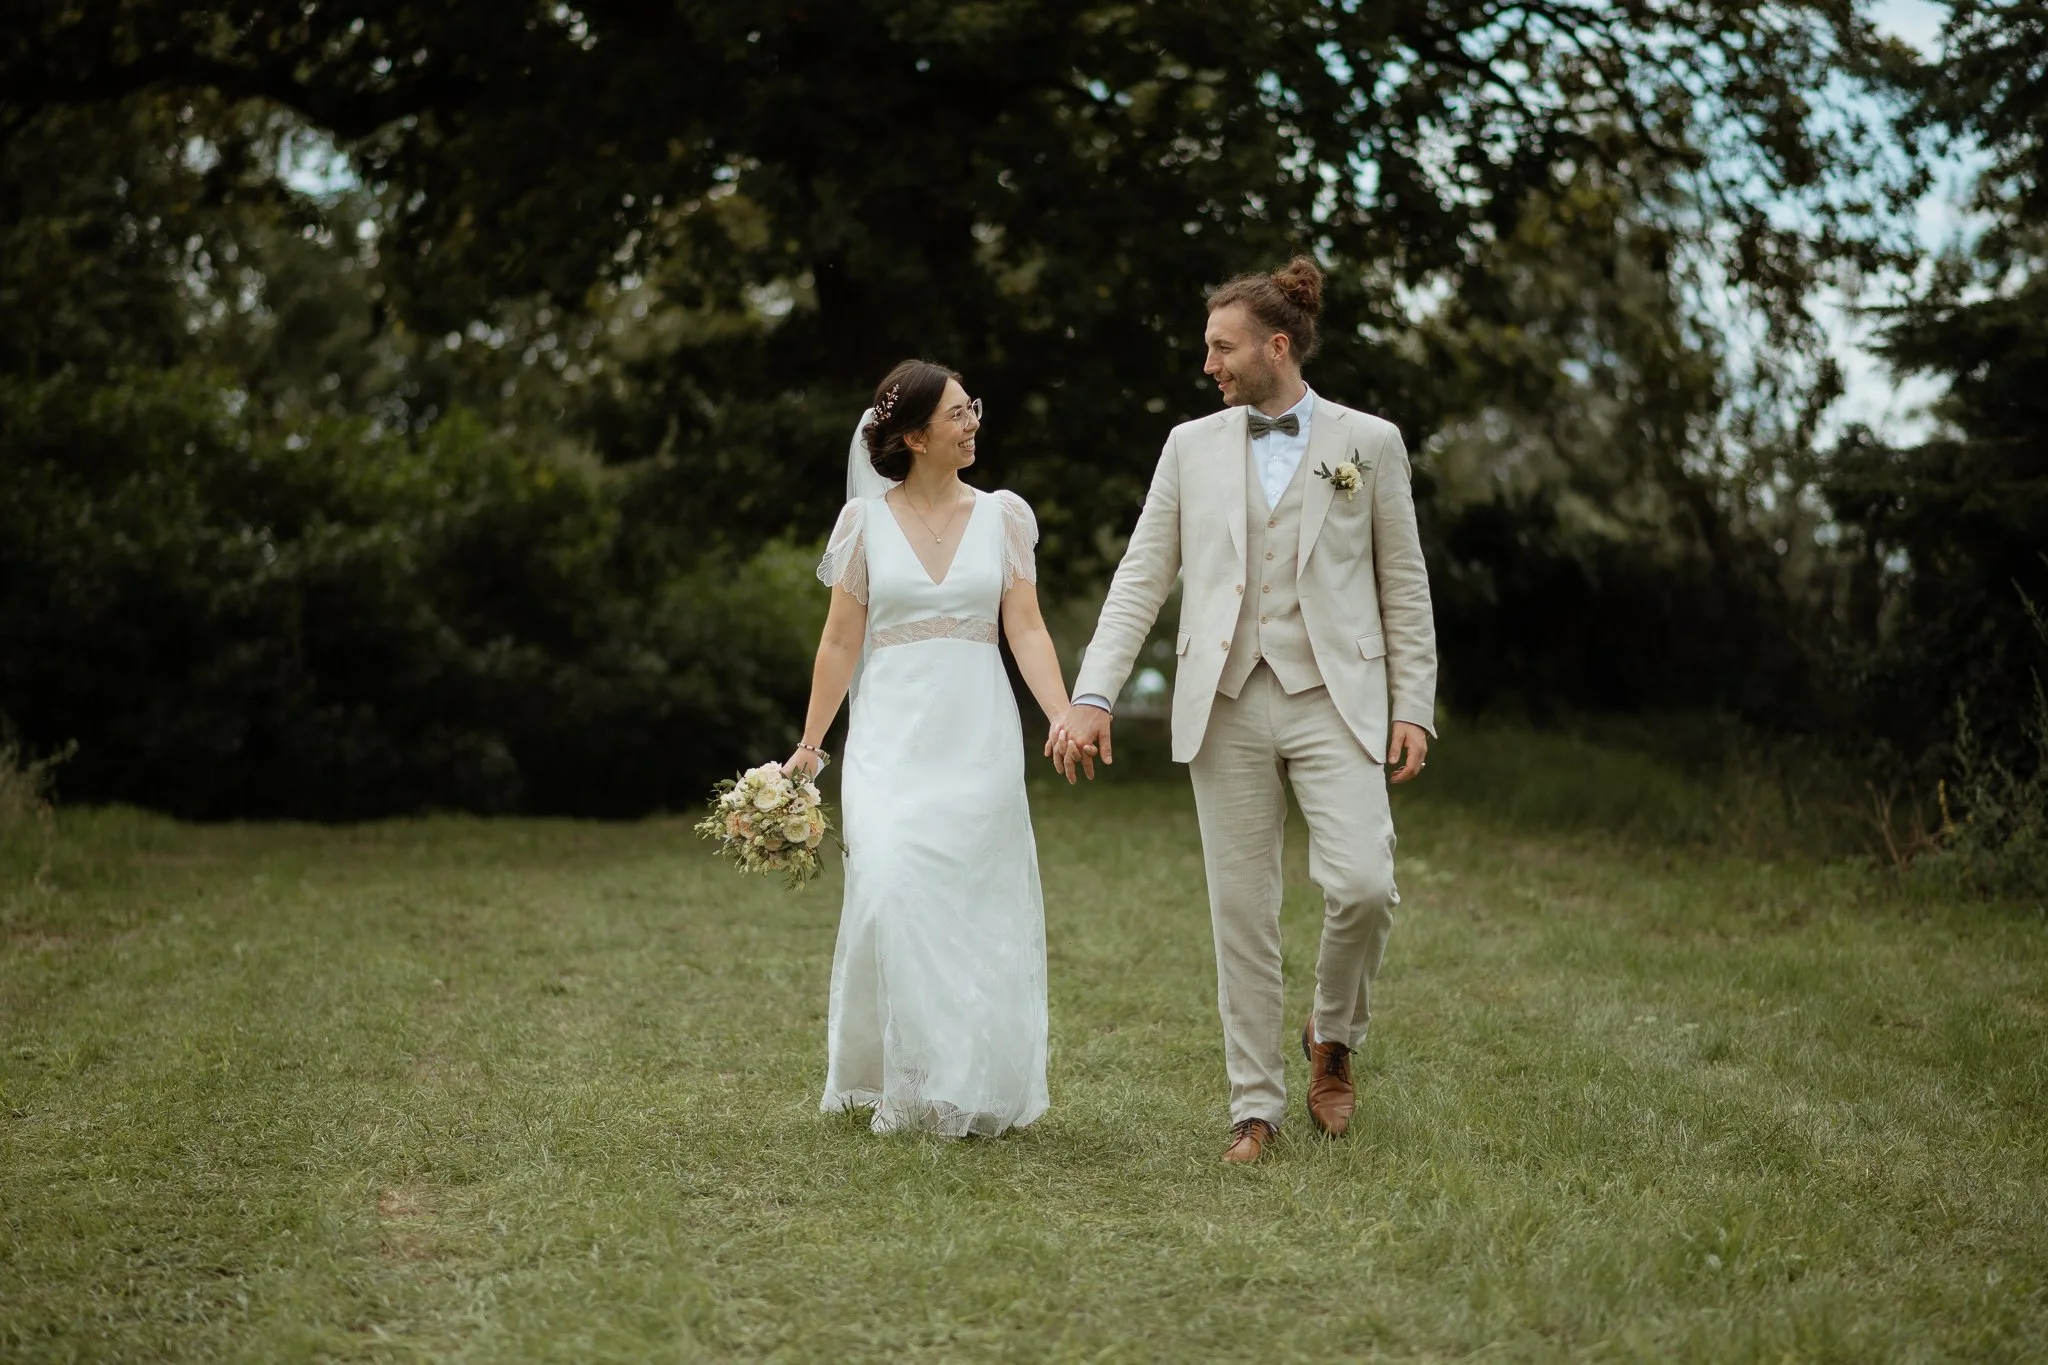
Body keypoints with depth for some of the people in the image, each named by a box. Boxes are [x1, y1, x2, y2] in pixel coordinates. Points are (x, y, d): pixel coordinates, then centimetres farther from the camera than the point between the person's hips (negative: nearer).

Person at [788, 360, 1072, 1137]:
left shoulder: (1002, 517, 7)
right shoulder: (865, 520, 4)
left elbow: (1027, 630, 3)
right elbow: (841, 641, 6)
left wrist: (1064, 716, -12)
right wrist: (809, 745, 3)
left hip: (977, 738, 1)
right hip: (892, 737, -1)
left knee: (975, 910, 1)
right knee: (891, 892, -16)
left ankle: (972, 1087, 11)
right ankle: (901, 1079, -3)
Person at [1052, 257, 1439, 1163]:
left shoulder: (1367, 442, 5)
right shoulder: (1192, 445, 9)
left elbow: (1404, 585, 6)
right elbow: (1141, 577, 6)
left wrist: (1414, 706, -1)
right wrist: (1091, 696, -5)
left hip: (1334, 699, -2)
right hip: (1226, 706, 2)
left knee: (1362, 885, -17)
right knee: (1241, 910, 3)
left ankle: (1333, 1036, 12)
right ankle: (1256, 1108, 13)